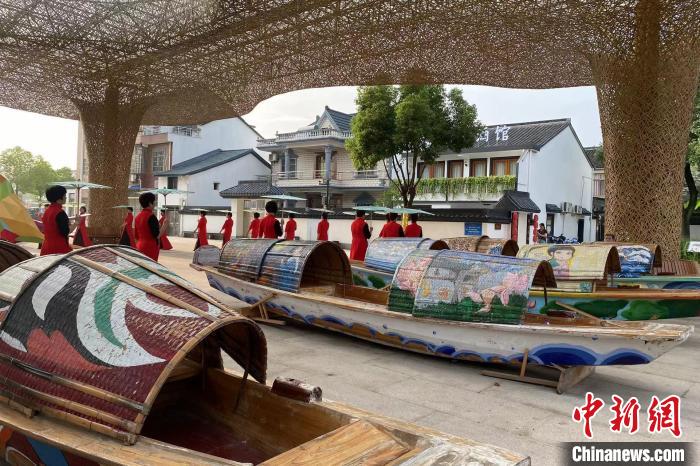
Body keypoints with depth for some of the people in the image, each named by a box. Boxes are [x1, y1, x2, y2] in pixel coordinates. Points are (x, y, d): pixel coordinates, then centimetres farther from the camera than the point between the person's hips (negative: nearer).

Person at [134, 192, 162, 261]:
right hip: (150, 248, -9)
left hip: (140, 247, 9)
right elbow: (157, 235, -18)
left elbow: (136, 236, 17)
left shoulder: (138, 216, 11)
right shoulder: (151, 216, -15)